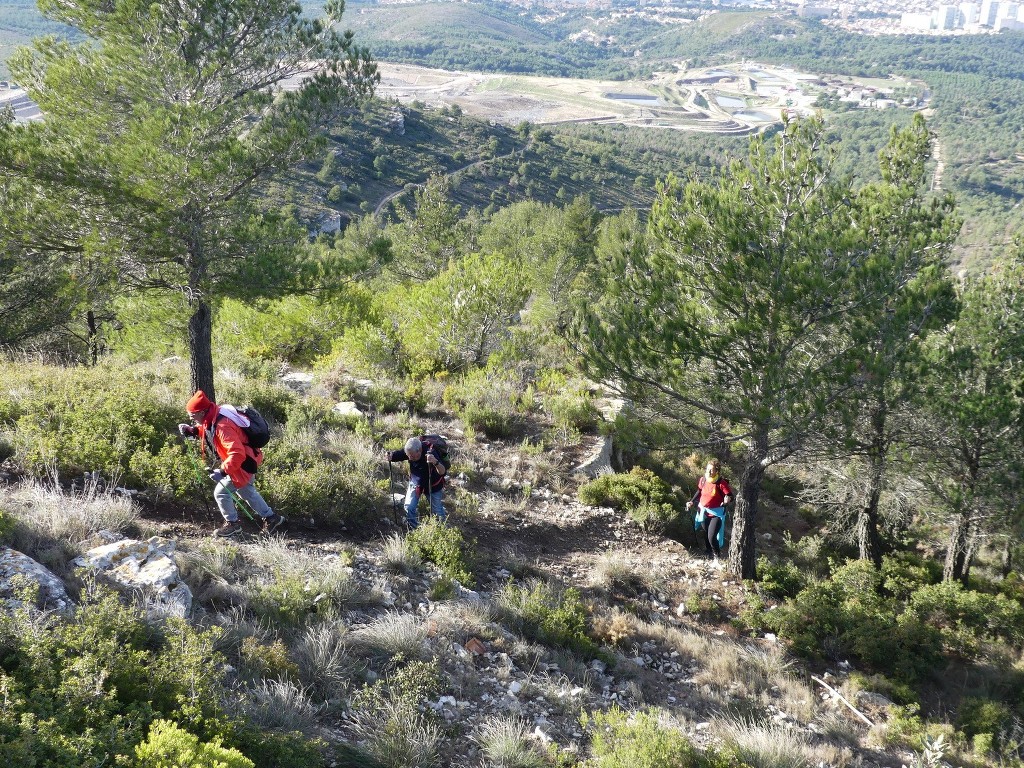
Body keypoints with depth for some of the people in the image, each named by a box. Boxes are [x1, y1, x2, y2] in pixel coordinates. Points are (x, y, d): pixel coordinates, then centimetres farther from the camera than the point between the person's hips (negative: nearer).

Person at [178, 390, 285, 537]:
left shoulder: (222, 426, -34)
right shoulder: (211, 418, -5)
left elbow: (237, 454, -38)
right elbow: (207, 432, 18)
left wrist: (223, 470, -41)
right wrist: (192, 431, 0)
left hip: (243, 463, -10)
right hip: (240, 459, 10)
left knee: (221, 492, -5)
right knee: (246, 491, 24)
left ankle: (232, 524, 14)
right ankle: (271, 518, 37)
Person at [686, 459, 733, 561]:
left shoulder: (721, 483, -21)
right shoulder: (703, 480, -6)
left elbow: (730, 496, -18)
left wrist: (727, 499, -40)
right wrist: (692, 502, 8)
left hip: (716, 514, -5)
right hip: (703, 512, 5)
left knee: (712, 537, -12)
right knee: (706, 535, 19)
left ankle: (717, 556, 13)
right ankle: (709, 553, 41)